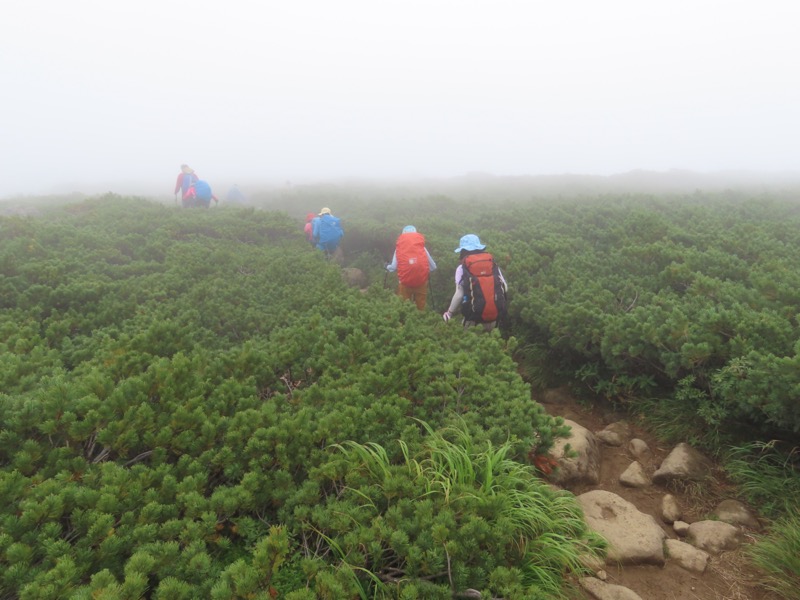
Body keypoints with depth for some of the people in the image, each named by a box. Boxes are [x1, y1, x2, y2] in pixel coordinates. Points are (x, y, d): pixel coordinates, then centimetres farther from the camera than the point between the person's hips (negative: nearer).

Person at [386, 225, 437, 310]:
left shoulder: (399, 249, 0)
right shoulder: (422, 248, 2)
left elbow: (393, 268, -3)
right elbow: (433, 267, 3)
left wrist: (387, 267, 19)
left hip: (404, 282, 0)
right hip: (421, 282, 0)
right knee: (420, 308, 13)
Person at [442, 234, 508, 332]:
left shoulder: (462, 267, -1)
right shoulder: (493, 263, 9)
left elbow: (459, 294, -7)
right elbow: (505, 288, 6)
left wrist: (449, 313, 3)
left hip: (476, 313, -3)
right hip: (496, 312, 3)